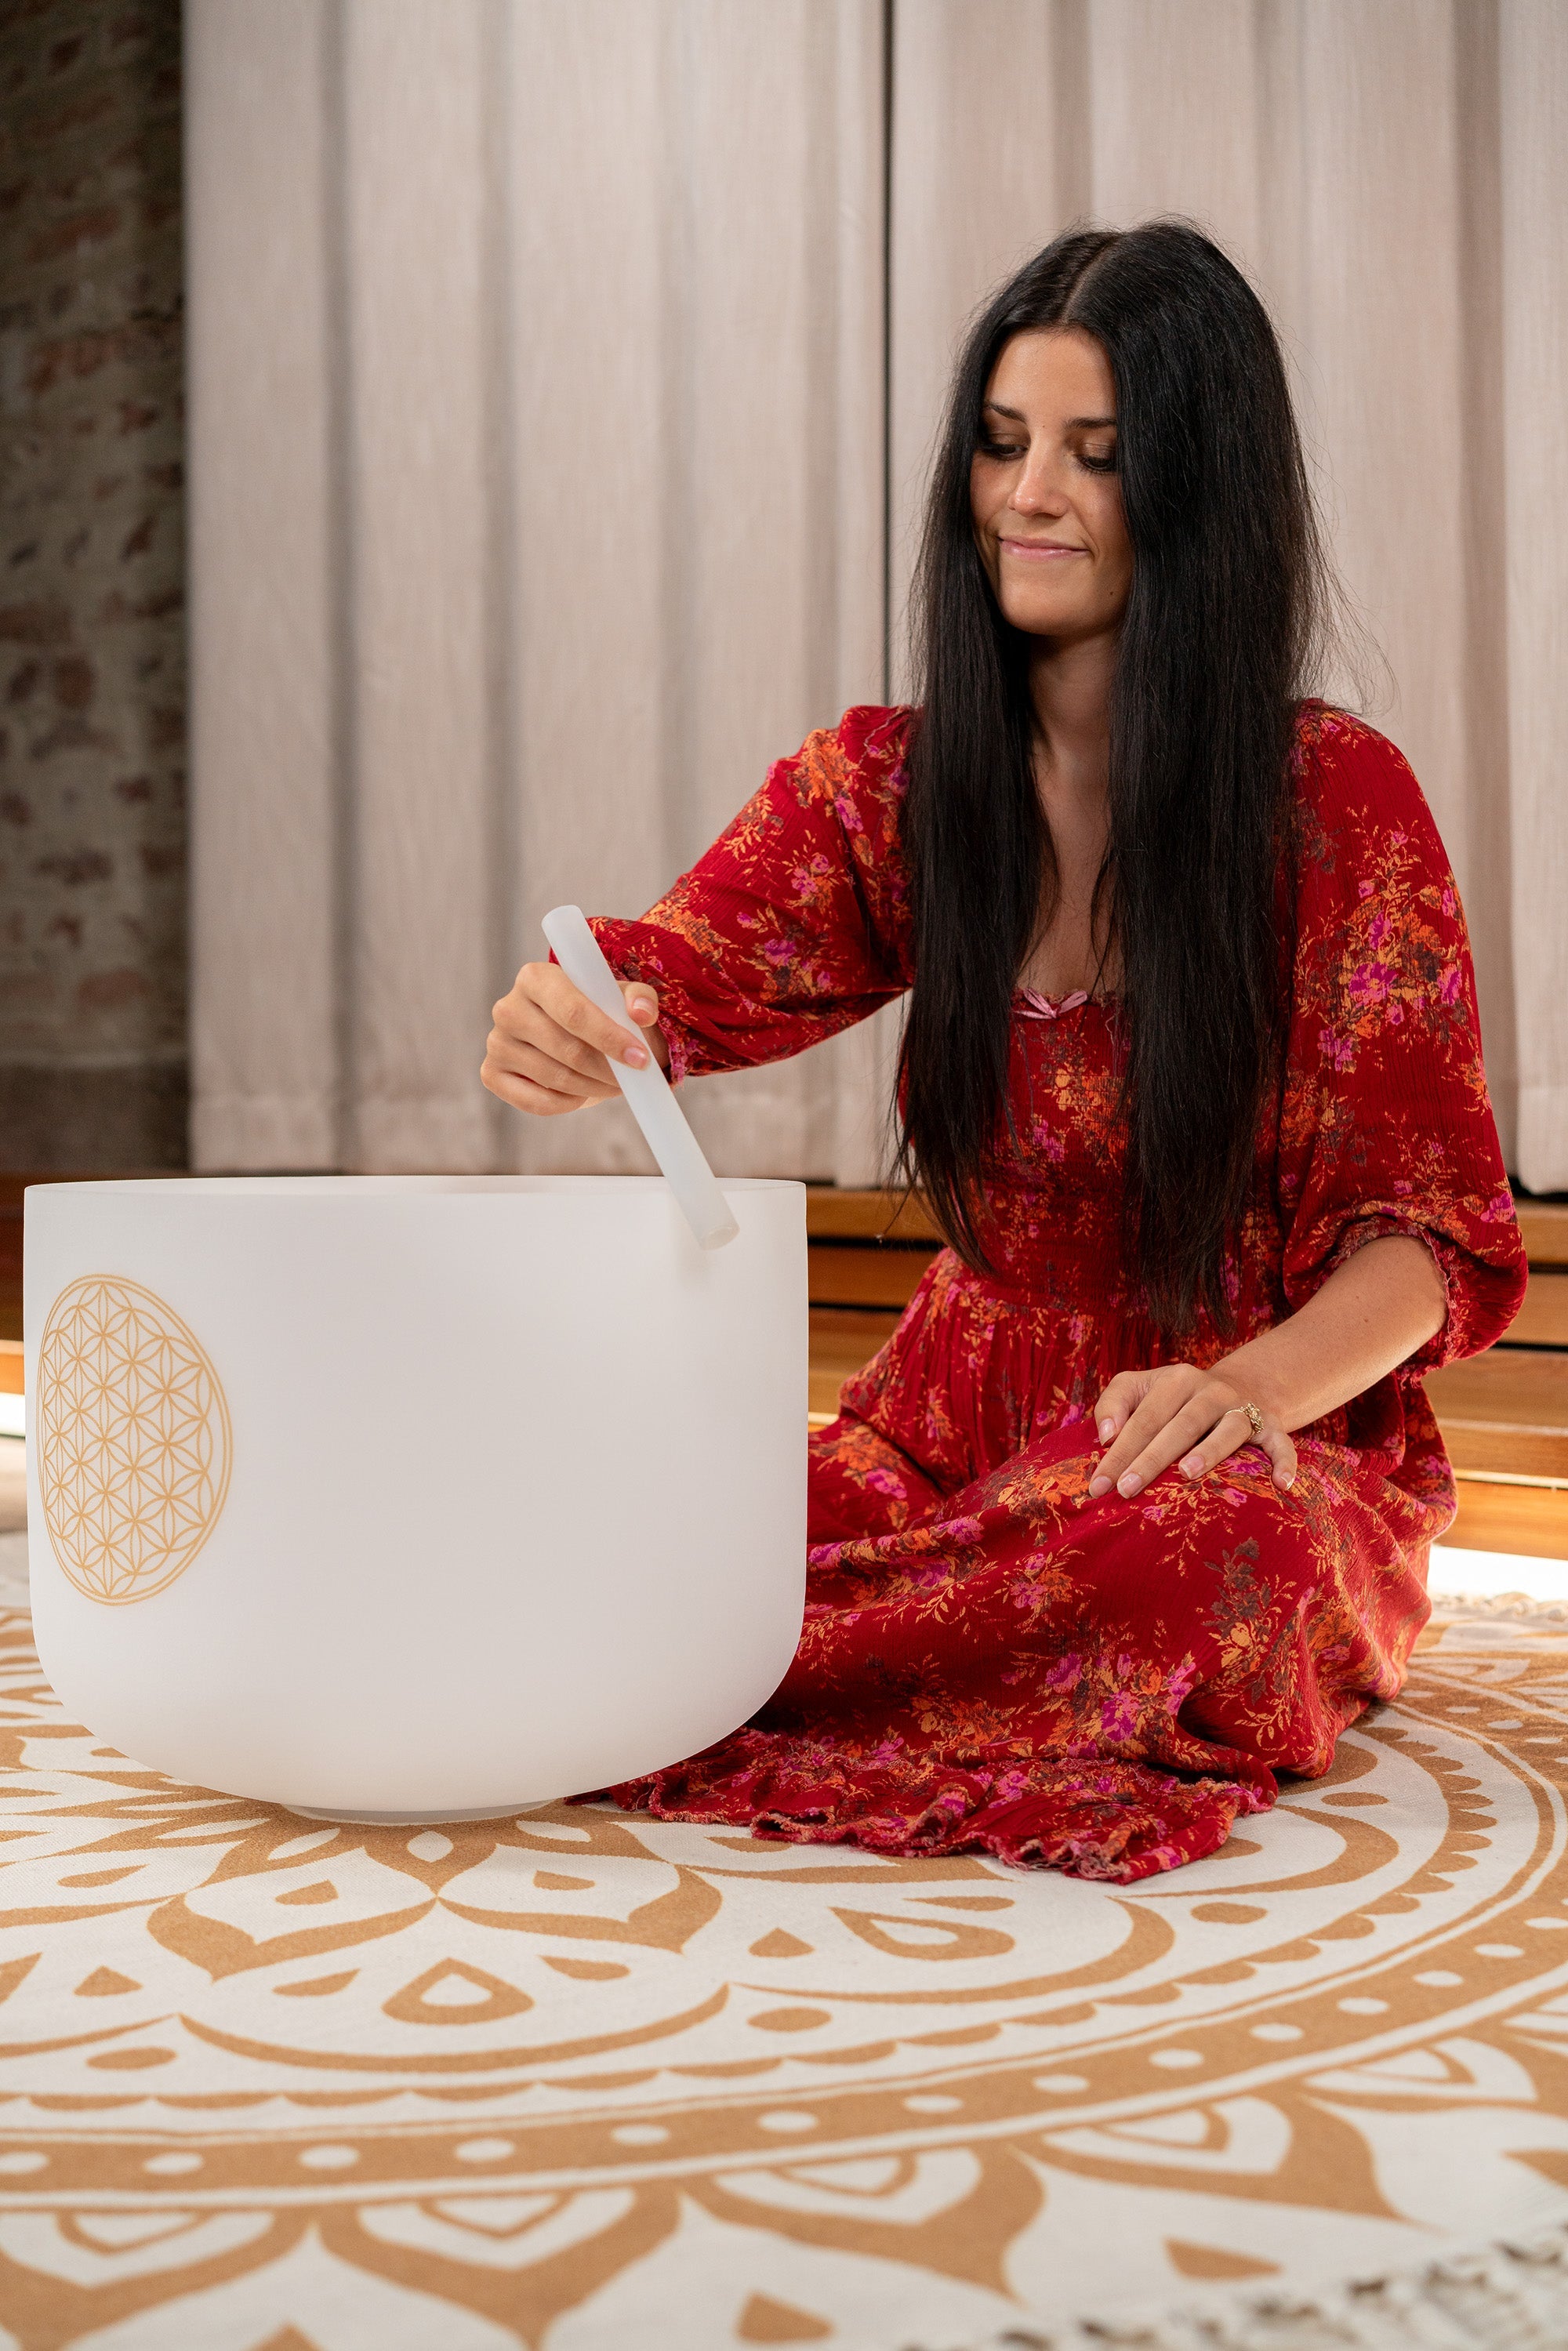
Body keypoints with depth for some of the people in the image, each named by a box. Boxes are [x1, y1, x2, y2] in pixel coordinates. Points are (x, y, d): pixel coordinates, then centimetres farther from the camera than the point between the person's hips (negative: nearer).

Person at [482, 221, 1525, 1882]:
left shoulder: (1336, 795, -8)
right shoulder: (888, 782, 4)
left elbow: (1432, 1228, -8)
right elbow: (678, 983, -9)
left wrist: (1249, 1386, -29)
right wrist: (560, 1030, -35)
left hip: (1271, 1436, -1)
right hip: (963, 1425, 2)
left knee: (1211, 1562, -37)